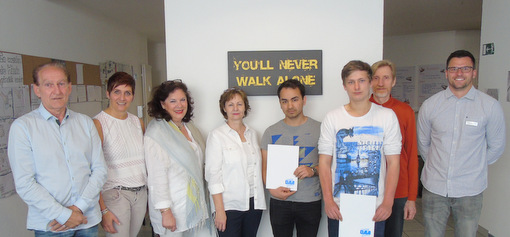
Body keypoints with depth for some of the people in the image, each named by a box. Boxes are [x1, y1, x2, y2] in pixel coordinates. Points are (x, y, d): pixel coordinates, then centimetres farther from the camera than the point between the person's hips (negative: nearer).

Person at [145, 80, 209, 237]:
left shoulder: (189, 127, 9)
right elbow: (157, 176, -18)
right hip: (172, 208, -7)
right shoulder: (156, 133, -15)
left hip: (193, 204, 7)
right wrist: (165, 212, -19)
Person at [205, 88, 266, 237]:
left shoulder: (252, 134, 10)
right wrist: (219, 210, -13)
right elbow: (213, 175, -9)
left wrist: (259, 200, 8)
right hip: (230, 205, -4)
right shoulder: (217, 135, -5)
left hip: (254, 202, 5)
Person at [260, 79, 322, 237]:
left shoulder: (319, 129, 0)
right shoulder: (271, 132, 3)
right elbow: (265, 167, 5)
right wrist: (272, 189, -12)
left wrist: (313, 170, -16)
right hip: (279, 202, 1)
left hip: (310, 201, -1)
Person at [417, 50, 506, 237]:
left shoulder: (491, 106, -3)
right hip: (434, 187, 1)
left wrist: (475, 167, 10)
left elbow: (496, 146, 7)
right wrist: (437, 165, 11)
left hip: (470, 190, -1)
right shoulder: (430, 105, 0)